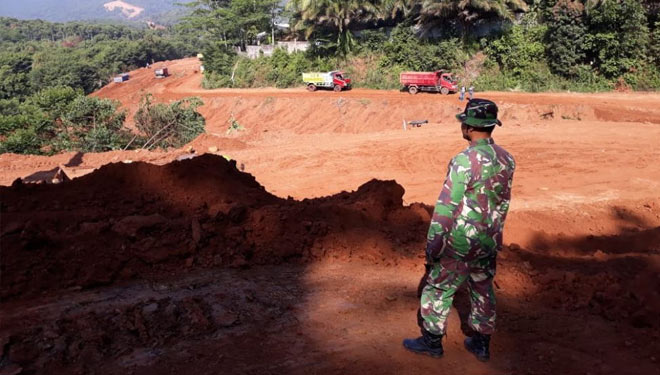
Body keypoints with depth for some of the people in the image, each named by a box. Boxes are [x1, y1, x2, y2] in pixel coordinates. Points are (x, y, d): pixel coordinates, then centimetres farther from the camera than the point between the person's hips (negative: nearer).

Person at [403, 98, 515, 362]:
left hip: (459, 242, -7)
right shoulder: (507, 159, 0)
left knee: (437, 288, 10)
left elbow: (445, 207, -19)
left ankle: (432, 340, 23)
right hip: (490, 242, 7)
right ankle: (481, 343, 31)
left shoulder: (464, 161, -22)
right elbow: (503, 203, 8)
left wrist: (432, 246, -12)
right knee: (483, 291, 19)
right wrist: (493, 233, 19)